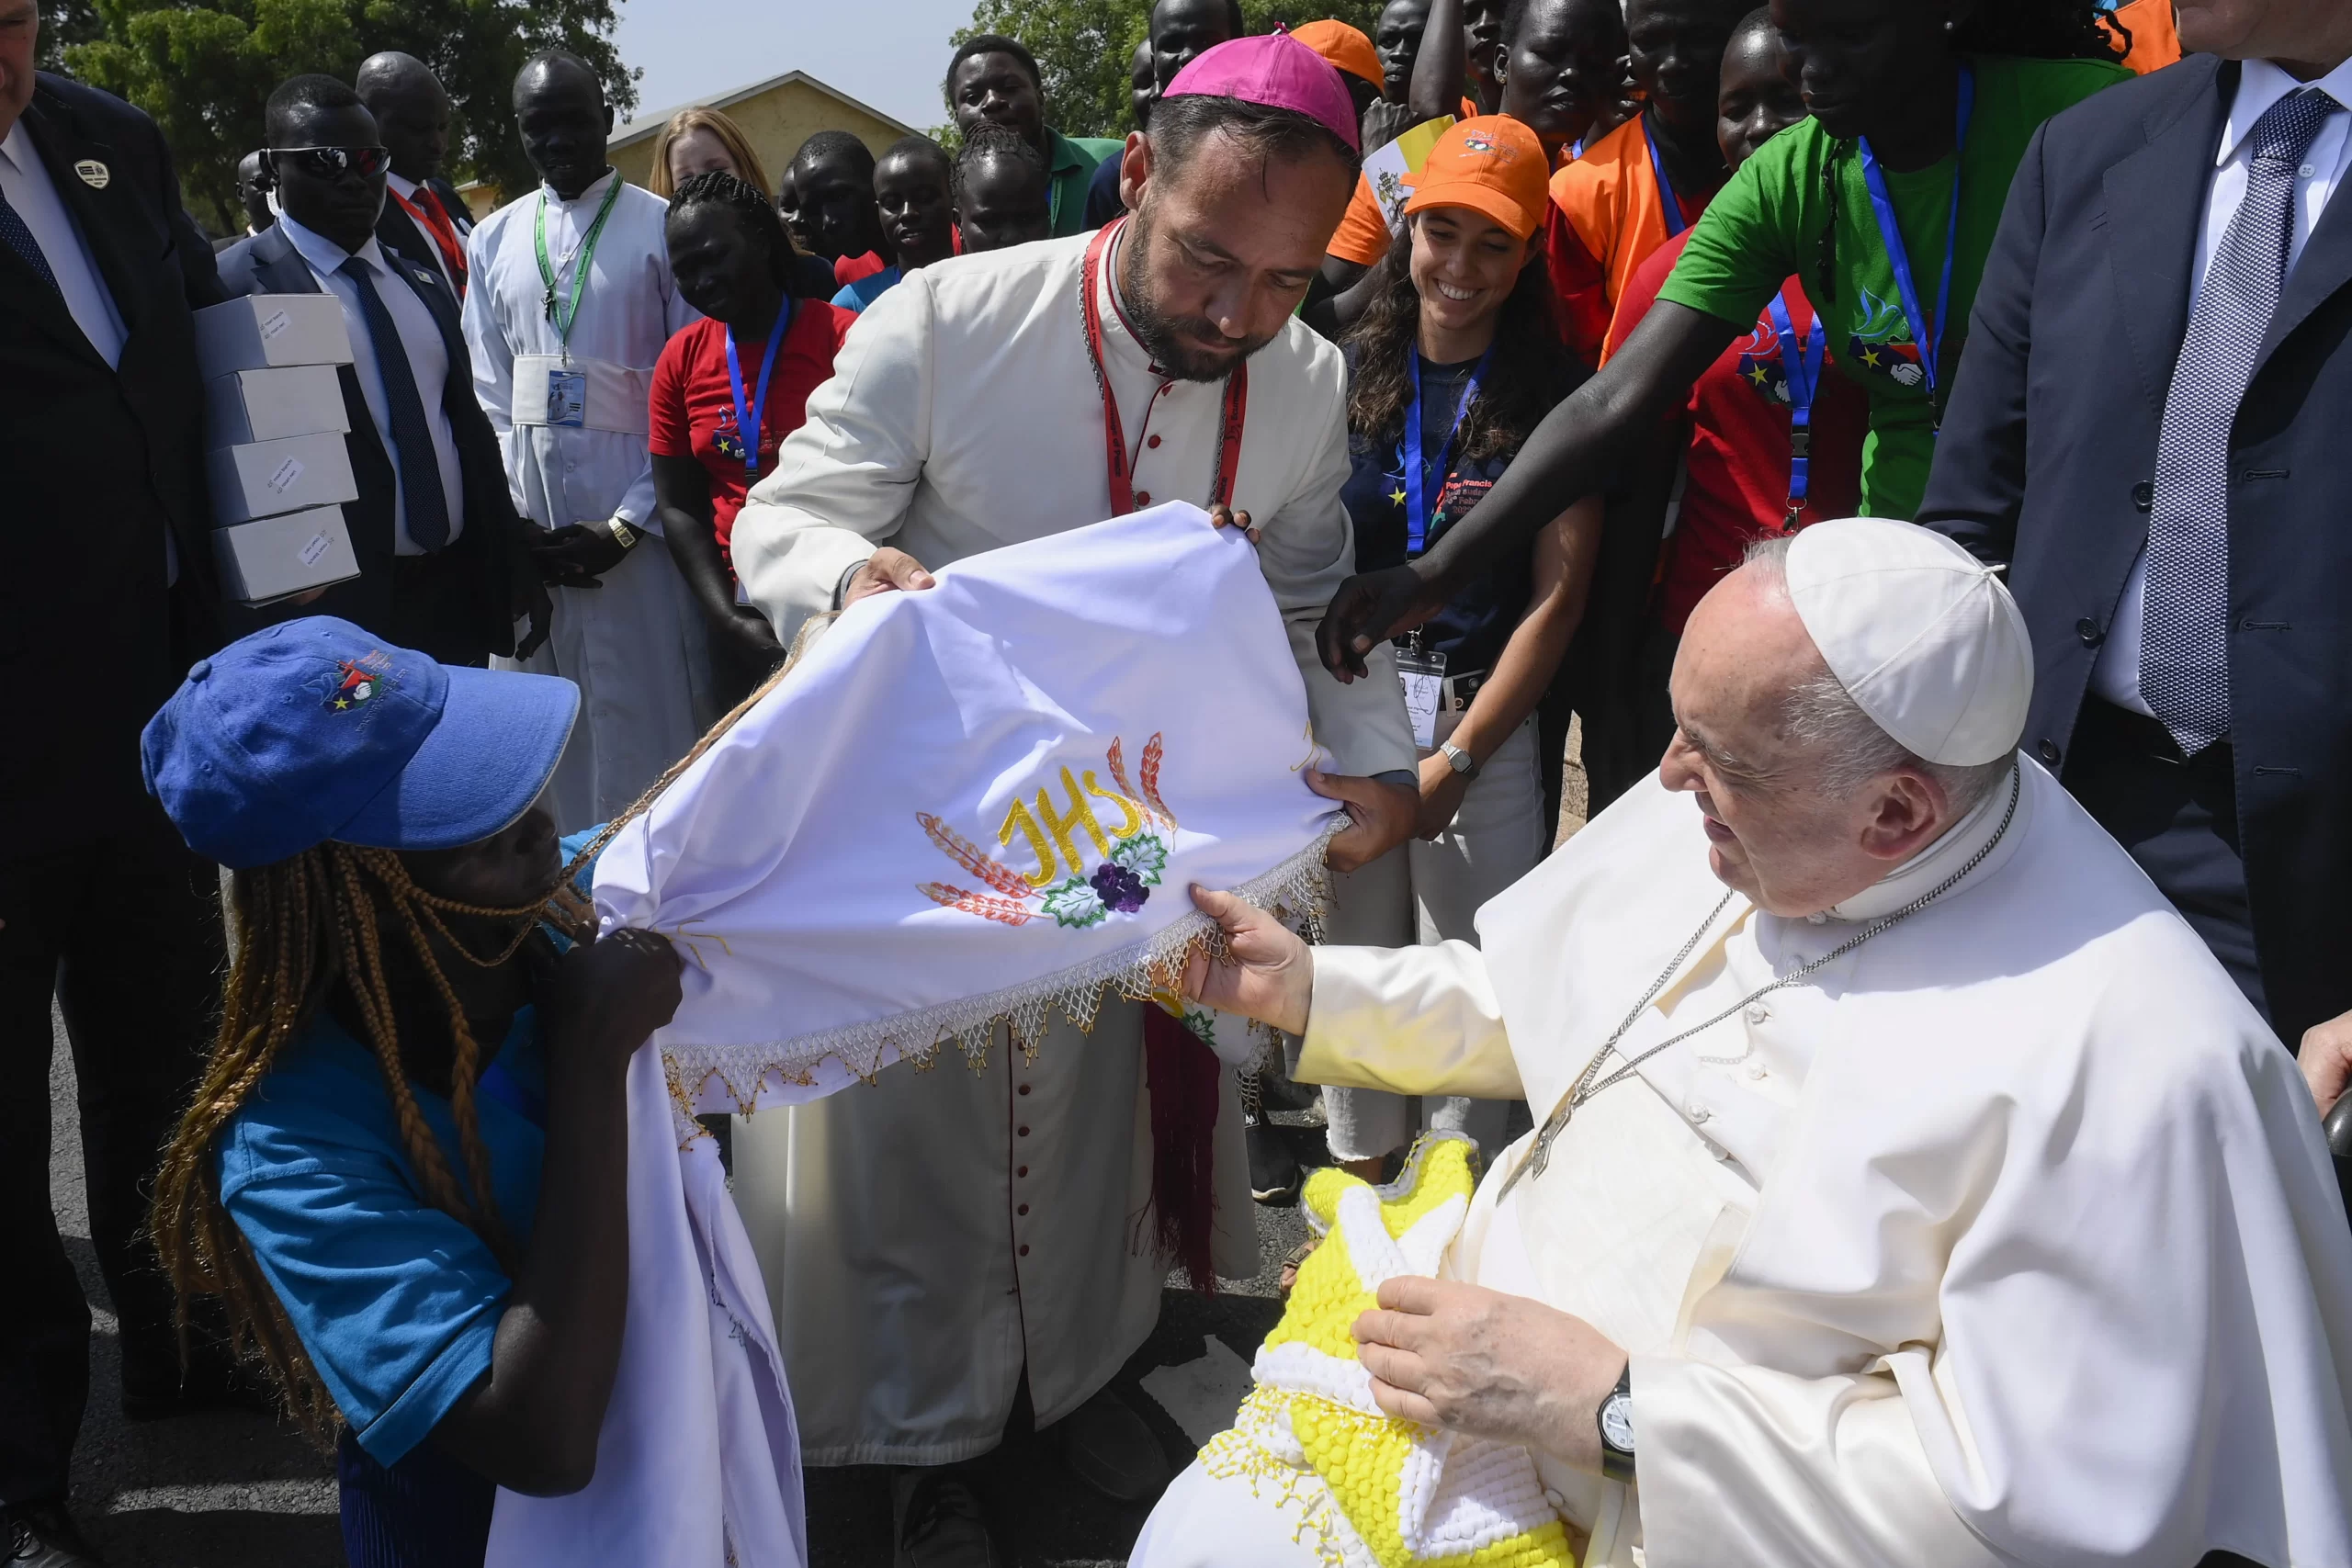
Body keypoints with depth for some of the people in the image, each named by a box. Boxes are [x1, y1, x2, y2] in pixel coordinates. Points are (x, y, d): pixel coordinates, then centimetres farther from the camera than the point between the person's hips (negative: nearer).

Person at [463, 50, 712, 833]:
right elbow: (486, 393, 12)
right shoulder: (494, 239, 13)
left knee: (649, 716, -2)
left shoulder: (663, 227, 0)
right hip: (531, 514, 4)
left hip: (635, 510, -4)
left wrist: (628, 525, -10)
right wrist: (514, 520, -2)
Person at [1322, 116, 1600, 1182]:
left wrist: (1457, 757, -9)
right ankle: (1359, 1183, 28)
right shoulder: (1349, 373, 7)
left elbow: (1556, 596, -3)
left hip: (1486, 722, -2)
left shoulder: (1554, 397, 1)